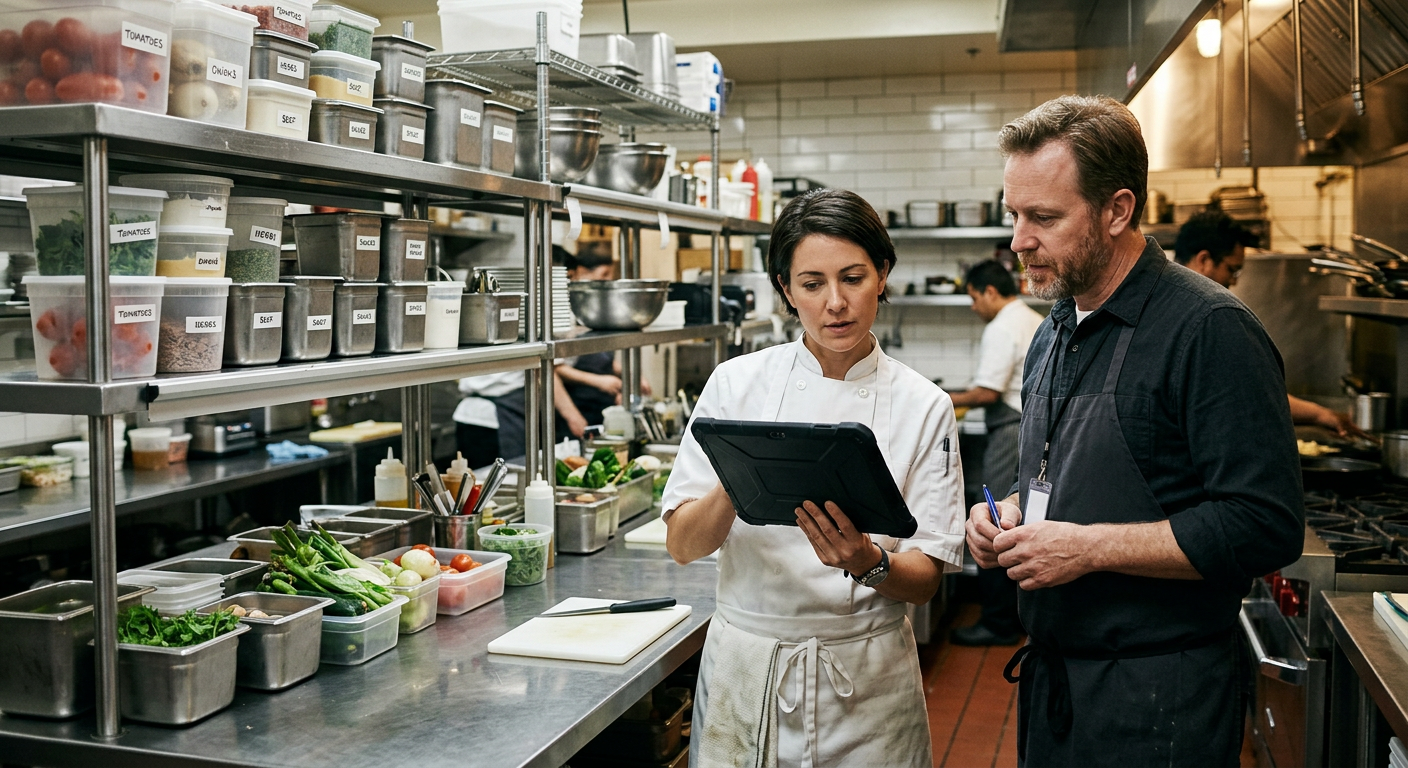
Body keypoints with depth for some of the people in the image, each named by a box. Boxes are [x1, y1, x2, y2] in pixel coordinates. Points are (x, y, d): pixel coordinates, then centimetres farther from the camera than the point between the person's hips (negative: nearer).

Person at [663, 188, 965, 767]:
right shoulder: (738, 384, -4)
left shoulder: (923, 407, -4)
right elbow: (682, 544, -7)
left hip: (866, 679, 0)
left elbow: (924, 581, -5)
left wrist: (867, 562, -26)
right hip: (746, 670, 1)